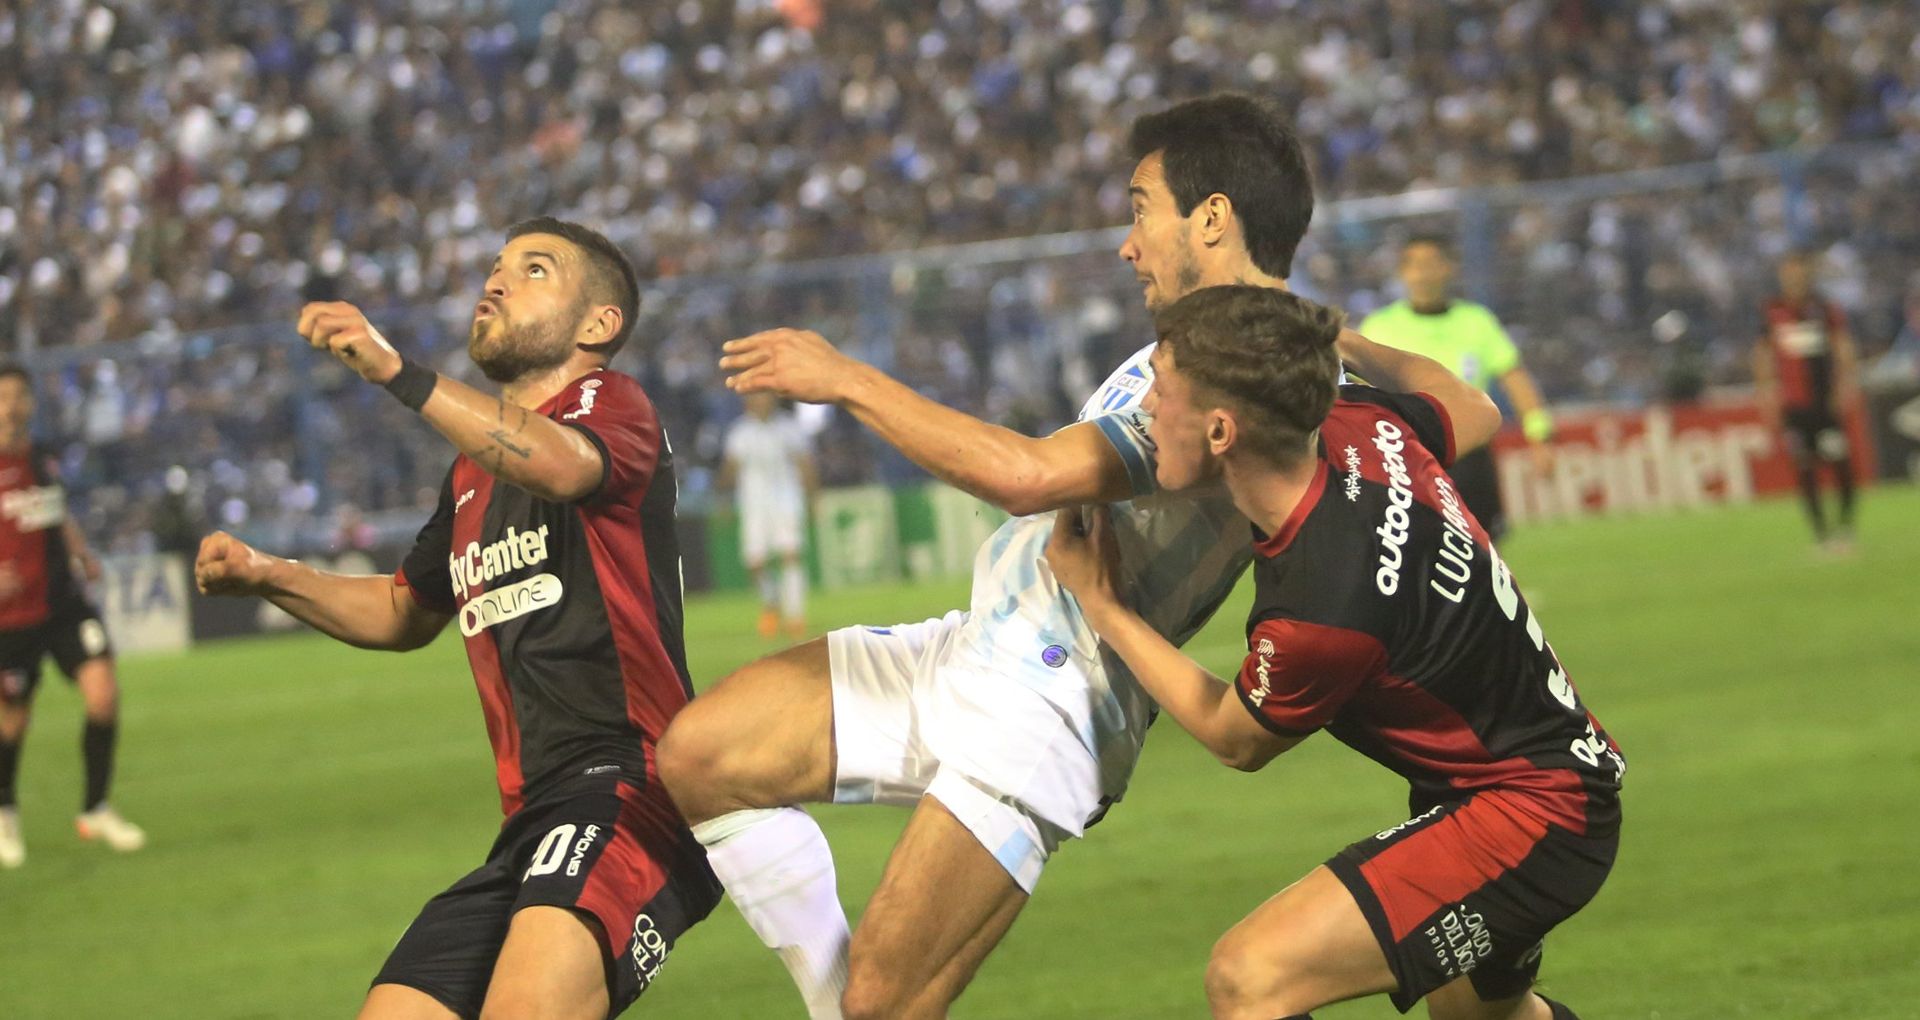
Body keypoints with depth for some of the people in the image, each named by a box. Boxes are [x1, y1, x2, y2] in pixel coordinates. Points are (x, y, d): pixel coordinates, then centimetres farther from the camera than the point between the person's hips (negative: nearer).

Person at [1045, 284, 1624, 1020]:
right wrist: (1338, 343, 22)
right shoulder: (1360, 425, -12)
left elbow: (1235, 739, -8)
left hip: (1527, 818, -10)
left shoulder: (1321, 608, -32)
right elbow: (1473, 410, 15)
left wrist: (1103, 608, -1)